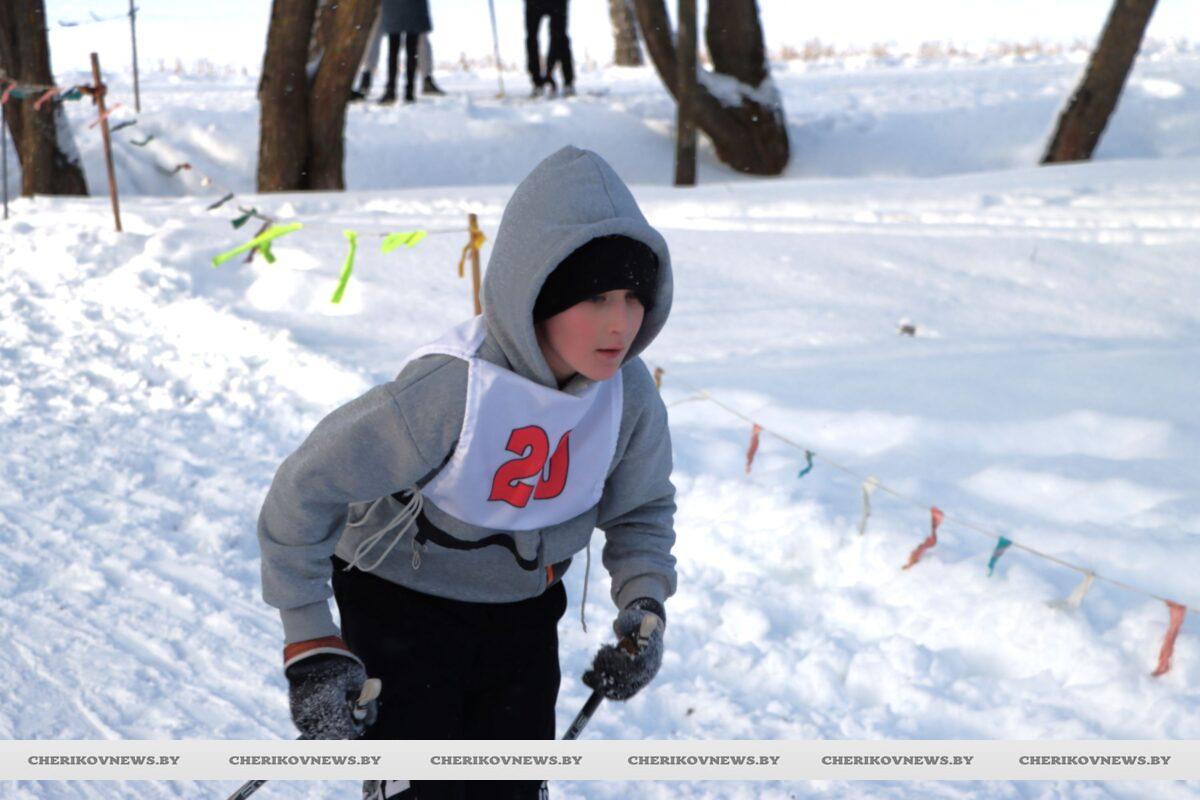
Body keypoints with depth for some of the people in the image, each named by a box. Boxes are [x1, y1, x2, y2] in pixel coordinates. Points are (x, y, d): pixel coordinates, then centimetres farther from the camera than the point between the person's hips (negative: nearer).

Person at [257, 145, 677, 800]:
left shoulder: (629, 394, -17)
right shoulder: (451, 390, -33)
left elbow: (642, 509, 5)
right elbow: (303, 493, -23)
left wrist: (645, 605, -13)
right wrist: (310, 645, -23)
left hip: (523, 606, 5)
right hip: (402, 596, -5)